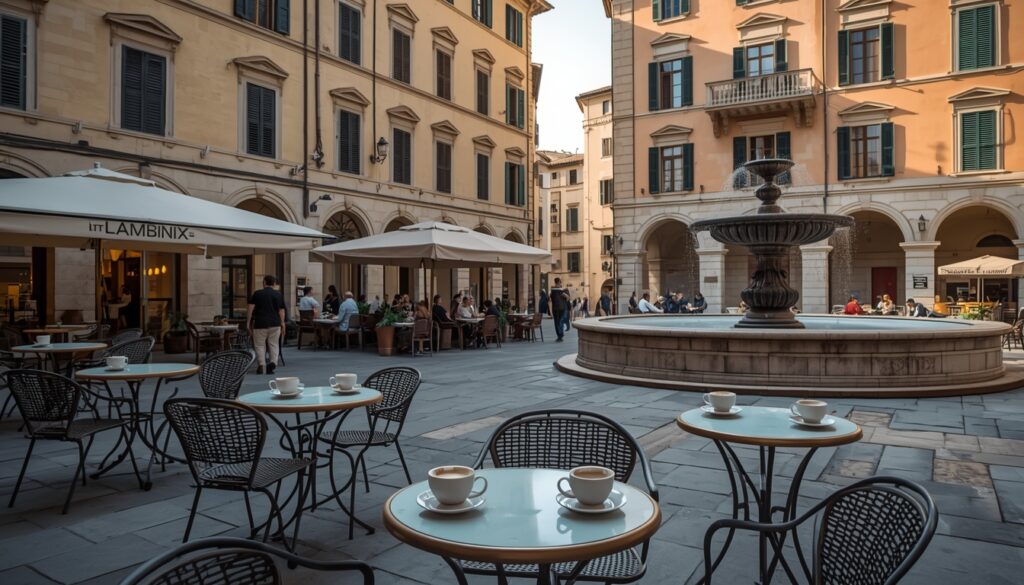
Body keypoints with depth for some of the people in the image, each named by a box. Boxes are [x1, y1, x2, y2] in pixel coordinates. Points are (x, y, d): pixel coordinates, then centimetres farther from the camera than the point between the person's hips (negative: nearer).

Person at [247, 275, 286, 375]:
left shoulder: (257, 294, 4)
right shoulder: (278, 295, 7)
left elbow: (251, 308, -1)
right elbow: (281, 311, 5)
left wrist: (248, 322, 3)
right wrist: (282, 324, 10)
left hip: (260, 323, -1)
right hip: (275, 323, 1)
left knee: (259, 345, 7)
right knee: (274, 345, 9)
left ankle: (261, 364, -6)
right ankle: (273, 362, -10)